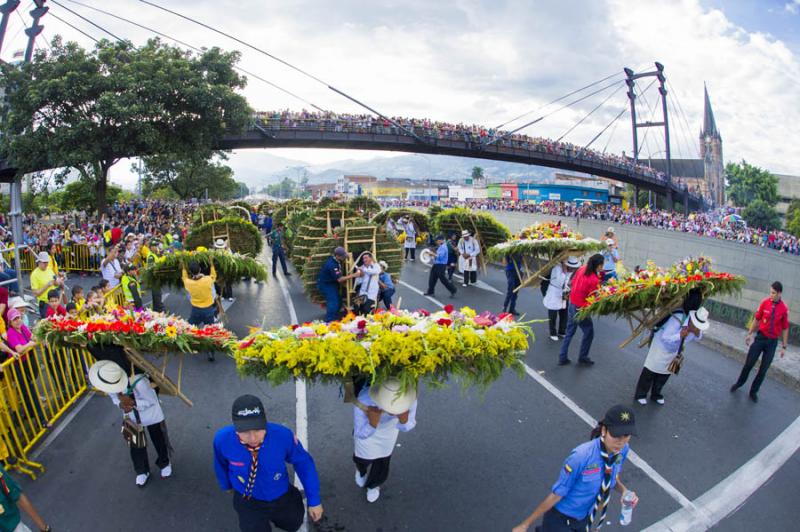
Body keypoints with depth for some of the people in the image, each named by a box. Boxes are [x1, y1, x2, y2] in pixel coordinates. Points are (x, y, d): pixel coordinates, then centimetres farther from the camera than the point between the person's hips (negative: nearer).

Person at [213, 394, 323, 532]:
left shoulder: (283, 435, -36)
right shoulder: (222, 439, -32)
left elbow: (303, 462, -17)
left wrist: (314, 500, -10)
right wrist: (226, 484, 15)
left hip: (283, 498, 1)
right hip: (248, 502, -1)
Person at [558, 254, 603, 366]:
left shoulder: (582, 268, -5)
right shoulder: (594, 280, -25)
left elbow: (573, 281, 8)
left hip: (571, 304, 7)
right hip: (581, 309, -7)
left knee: (569, 332, 19)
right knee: (589, 333, 16)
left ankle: (562, 358, 25)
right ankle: (582, 358, 30)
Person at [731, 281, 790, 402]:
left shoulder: (784, 309, -12)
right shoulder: (765, 303, -9)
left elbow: (785, 328, -3)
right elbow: (756, 319, 3)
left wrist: (784, 347, 0)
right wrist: (750, 334, 7)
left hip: (772, 342, 0)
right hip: (760, 337, 0)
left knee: (763, 369, 10)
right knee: (749, 363, 6)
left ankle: (754, 392, 25)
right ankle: (739, 383, 27)